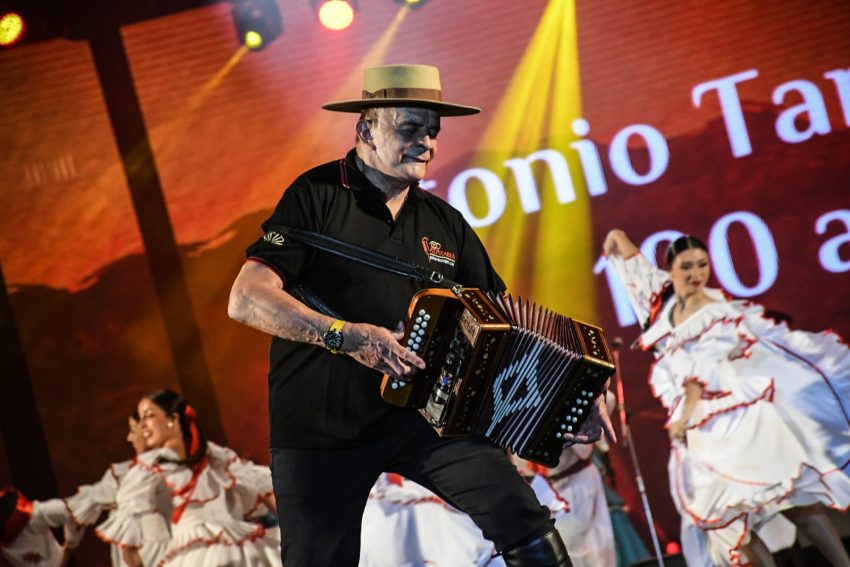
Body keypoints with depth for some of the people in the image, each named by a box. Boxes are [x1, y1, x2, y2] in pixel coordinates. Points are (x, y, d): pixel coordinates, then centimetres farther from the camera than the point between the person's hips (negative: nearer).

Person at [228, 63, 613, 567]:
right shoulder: (317, 196, -5)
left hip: (421, 413, 3)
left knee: (521, 516, -16)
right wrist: (343, 334, -25)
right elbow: (246, 300, -14)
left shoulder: (444, 222, 11)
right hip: (320, 427, -3)